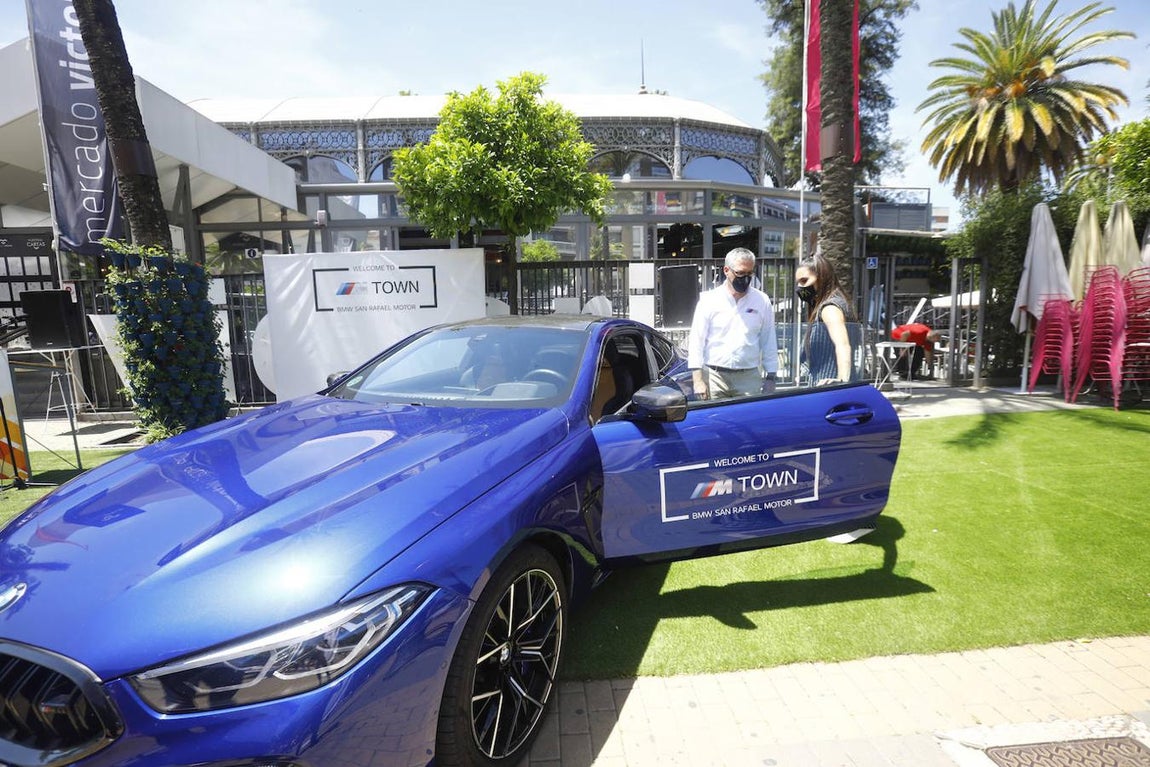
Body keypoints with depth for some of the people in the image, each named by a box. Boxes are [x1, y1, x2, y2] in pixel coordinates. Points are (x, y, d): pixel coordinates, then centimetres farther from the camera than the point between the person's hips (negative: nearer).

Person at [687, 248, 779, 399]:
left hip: (749, 377, 1)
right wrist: (698, 380, -7)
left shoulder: (762, 301, 6)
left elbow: (769, 341, 9)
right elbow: (696, 340, -1)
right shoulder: (708, 300, 0)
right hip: (714, 377, -1)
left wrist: (770, 378, 6)